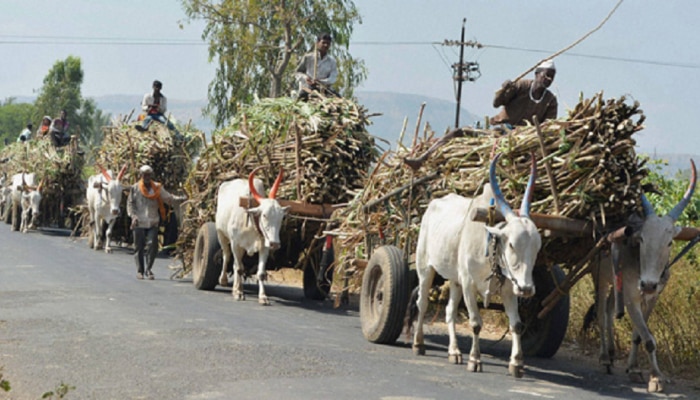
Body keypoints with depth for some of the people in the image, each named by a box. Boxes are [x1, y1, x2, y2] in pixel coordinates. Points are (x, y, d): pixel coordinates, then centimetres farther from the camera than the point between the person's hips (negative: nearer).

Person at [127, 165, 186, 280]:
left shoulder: (157, 188, 6)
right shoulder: (135, 188, 3)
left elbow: (168, 198, 3)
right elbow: (130, 203, 6)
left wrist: (180, 198, -13)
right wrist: (133, 216, -8)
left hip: (153, 222, 1)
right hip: (139, 223, -1)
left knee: (152, 246, -7)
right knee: (139, 247, 3)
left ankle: (148, 269, 5)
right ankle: (140, 271, 13)